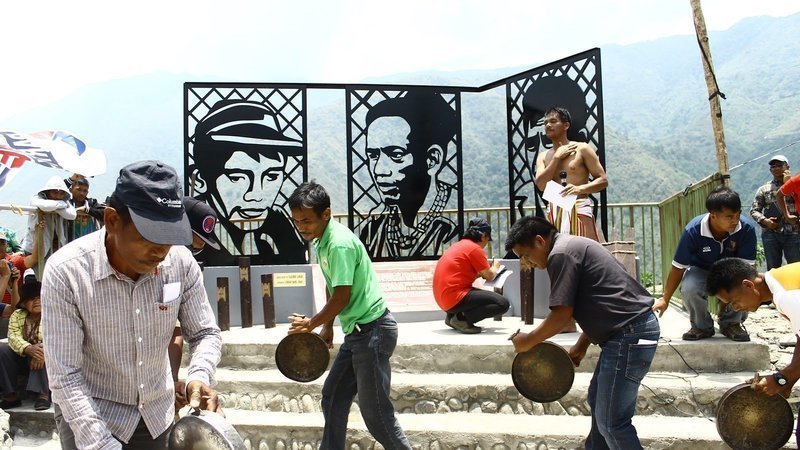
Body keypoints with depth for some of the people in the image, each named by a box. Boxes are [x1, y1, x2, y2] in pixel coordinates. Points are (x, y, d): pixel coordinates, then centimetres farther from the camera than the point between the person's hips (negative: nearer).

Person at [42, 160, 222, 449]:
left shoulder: (180, 262, -16)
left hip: (156, 412, 4)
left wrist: (200, 376, -24)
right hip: (88, 415, -3)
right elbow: (64, 376, -22)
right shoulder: (65, 271, -24)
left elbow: (204, 333, -4)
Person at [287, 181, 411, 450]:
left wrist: (312, 324, -6)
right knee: (333, 396, 16)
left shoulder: (340, 243, -21)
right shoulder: (322, 240, 9)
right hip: (356, 332, 10)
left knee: (374, 410, -4)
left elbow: (341, 298, -21)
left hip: (372, 330, -10)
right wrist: (327, 326, 19)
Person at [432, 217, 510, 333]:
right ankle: (462, 319, -13)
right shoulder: (475, 248, -7)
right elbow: (489, 276, -1)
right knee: (503, 303, -11)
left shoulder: (459, 245, 19)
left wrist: (483, 270, 25)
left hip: (444, 297, 10)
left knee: (483, 296, 31)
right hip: (455, 298, -10)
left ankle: (453, 315, 10)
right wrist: (495, 266, 20)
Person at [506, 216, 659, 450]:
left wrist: (528, 341, -2)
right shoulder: (573, 247, 19)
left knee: (611, 420, -4)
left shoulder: (560, 254, -12)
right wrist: (582, 345, 18)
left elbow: (562, 313, -15)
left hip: (629, 334, -11)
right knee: (598, 400, 21)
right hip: (634, 328, 11)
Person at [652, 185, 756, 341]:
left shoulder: (746, 229, -28)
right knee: (689, 288, -35)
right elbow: (678, 267, -18)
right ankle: (701, 326, -2)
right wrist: (665, 299, -13)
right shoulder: (693, 231, -29)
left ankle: (731, 323, 1)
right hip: (700, 270, -1)